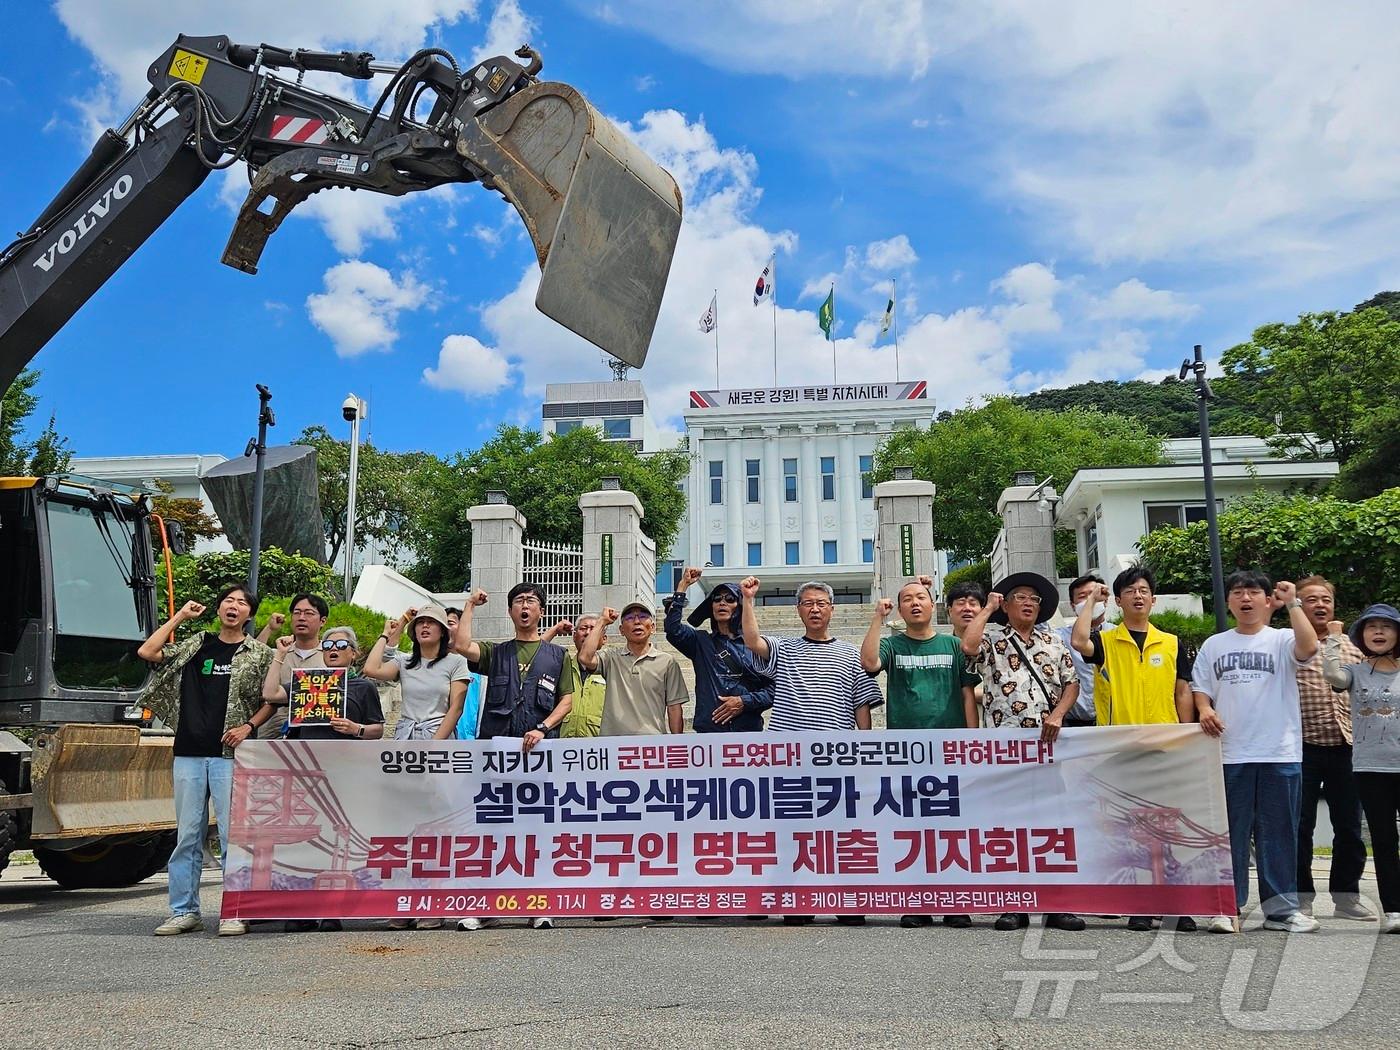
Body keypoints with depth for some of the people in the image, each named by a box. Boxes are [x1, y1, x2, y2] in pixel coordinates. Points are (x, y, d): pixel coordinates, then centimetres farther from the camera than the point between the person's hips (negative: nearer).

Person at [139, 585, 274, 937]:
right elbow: (147, 652, 5)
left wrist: (249, 726, -9)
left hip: (231, 754, -3)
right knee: (187, 836, 7)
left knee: (233, 836, -4)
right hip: (188, 752, 3)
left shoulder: (259, 654, 7)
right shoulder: (196, 644, 14)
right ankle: (184, 912, 15)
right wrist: (179, 617, 8)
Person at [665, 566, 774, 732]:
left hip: (749, 730, 0)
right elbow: (673, 629, -7)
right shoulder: (701, 641, 11)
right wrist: (683, 585, -3)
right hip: (708, 728, 0)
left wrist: (745, 702, -12)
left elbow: (773, 688, 3)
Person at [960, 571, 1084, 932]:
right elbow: (968, 646, -15)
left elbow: (1071, 682, 14)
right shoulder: (991, 639, 7)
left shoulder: (1053, 642, 17)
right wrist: (987, 608, -1)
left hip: (1048, 742, 3)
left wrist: (1058, 714, -5)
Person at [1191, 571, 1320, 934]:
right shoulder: (1214, 645, 13)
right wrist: (1204, 709, -7)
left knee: (1278, 834, 6)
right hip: (1230, 754, 2)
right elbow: (1200, 689, 14)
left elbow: (1308, 647, -18)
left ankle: (1280, 907, 16)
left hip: (1280, 754, -2)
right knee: (1230, 834, 5)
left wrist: (1292, 603, -13)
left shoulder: (1281, 640, 4)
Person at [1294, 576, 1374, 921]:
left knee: (1349, 826, 10)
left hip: (1346, 747, 4)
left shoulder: (1351, 647, 14)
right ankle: (1301, 896, 13)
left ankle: (1346, 895, 23)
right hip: (1303, 747, -4)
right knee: (1300, 825, 2)